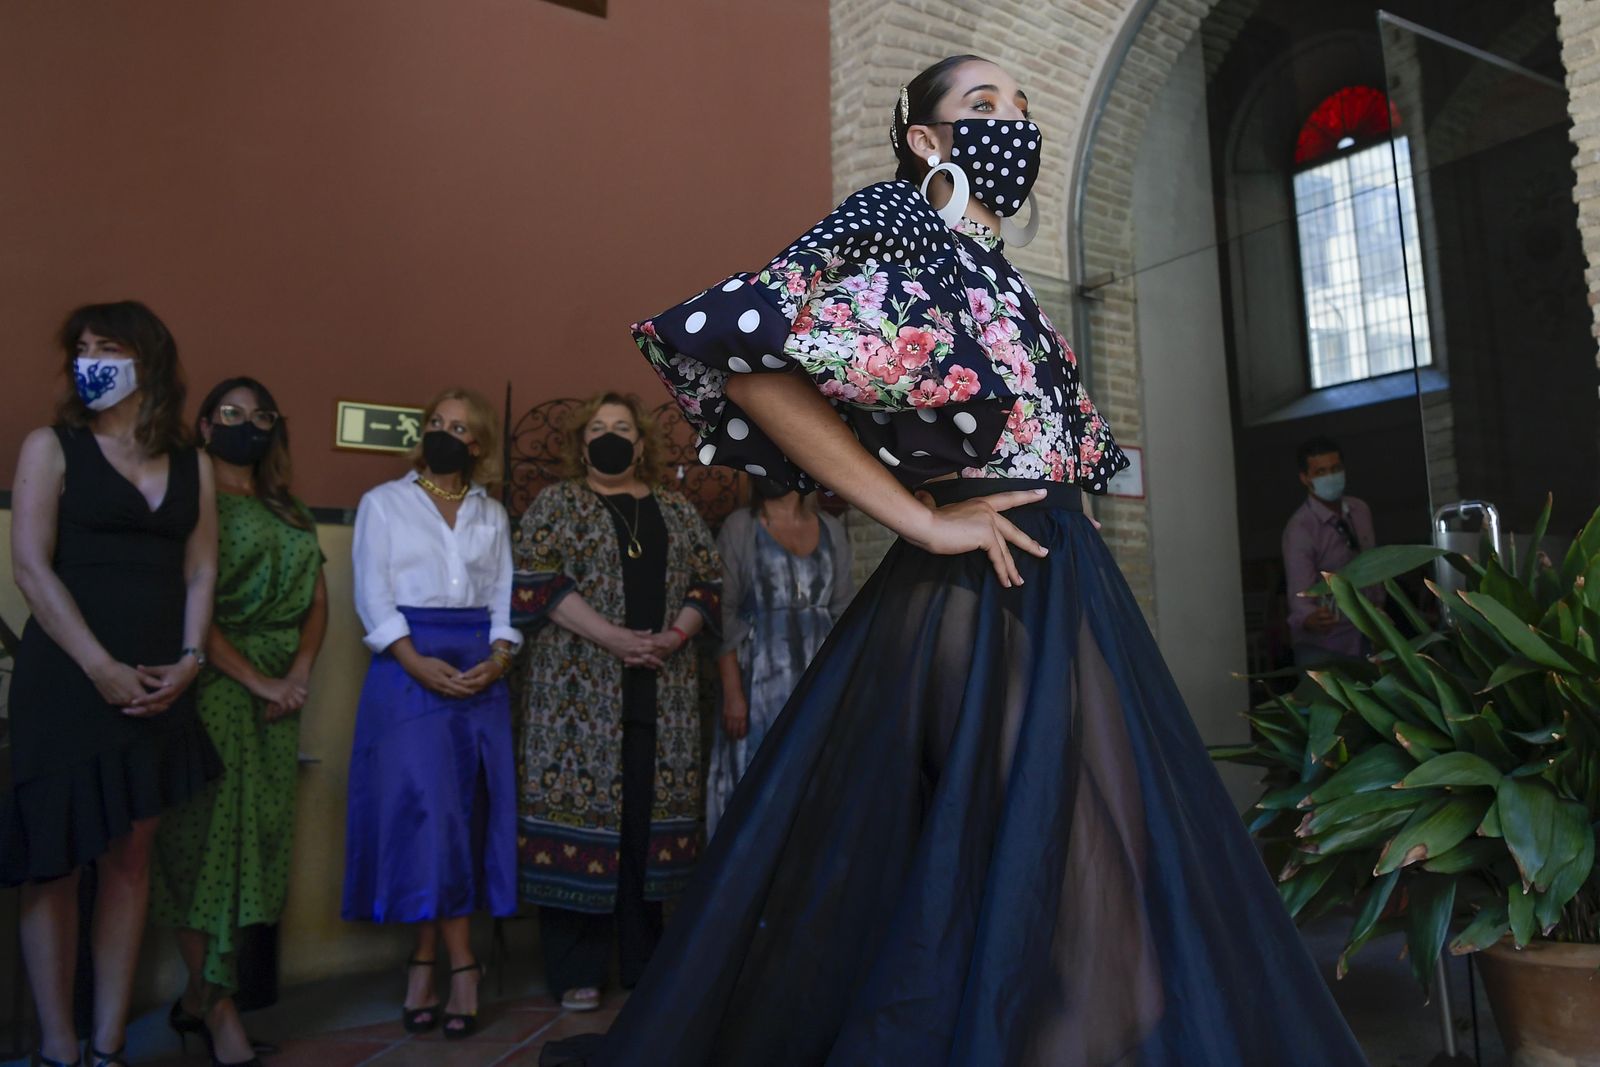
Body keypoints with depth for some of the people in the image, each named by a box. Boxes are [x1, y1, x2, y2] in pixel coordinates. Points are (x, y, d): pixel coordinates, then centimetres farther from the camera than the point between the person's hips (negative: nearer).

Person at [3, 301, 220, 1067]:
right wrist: (103, 669, -14)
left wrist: (187, 660, -6)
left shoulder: (192, 466, 11)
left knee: (129, 859, 6)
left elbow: (200, 573, 9)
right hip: (67, 680, -3)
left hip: (159, 686, 3)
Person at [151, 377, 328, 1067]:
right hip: (215, 681, -6)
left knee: (259, 831, 6)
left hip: (280, 688, 6)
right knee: (211, 829, -3)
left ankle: (199, 996, 17)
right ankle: (220, 1010, 5)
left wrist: (297, 674, -5)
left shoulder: (291, 514, 18)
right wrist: (256, 680, -15)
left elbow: (318, 602, 12)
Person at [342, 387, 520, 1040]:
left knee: (465, 811, 0)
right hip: (409, 667, -3)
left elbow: (505, 597, 8)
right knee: (424, 809, -6)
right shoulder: (384, 503, 7)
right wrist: (417, 663, -16)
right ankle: (461, 967, 4)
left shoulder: (493, 515, 15)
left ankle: (425, 961, 9)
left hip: (480, 672, 3)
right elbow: (372, 596, -2)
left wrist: (498, 659, -10)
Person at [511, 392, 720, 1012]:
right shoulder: (556, 504, 6)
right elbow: (536, 580, -6)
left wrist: (675, 636, -7)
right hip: (581, 691, -3)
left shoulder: (677, 510, 16)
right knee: (580, 808, -4)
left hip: (662, 691, 3)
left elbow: (709, 581, 13)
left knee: (651, 815, 4)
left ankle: (643, 960, 16)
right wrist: (614, 639, -14)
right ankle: (575, 971, 8)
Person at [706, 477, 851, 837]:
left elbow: (843, 612, 11)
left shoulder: (832, 530, 8)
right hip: (762, 681, -4)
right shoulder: (739, 528, -3)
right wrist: (732, 691, -14)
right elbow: (723, 615, -7)